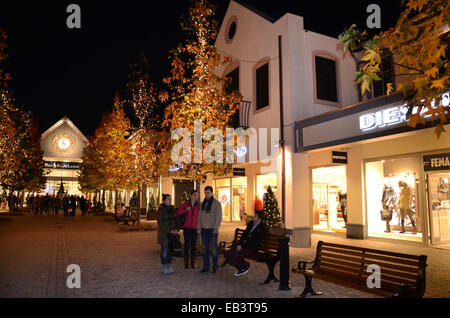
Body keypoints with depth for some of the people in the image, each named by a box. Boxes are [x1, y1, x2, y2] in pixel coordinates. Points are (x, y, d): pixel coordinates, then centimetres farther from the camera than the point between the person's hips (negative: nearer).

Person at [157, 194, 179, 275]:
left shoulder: (172, 209, 11)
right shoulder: (161, 210, -8)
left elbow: (176, 220, 16)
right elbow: (160, 223, -12)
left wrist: (176, 229, -1)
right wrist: (169, 231, -15)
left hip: (172, 233, 6)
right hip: (164, 233, -6)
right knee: (165, 249, -1)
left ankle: (169, 267, 18)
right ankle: (164, 268, 8)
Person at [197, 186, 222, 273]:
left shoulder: (217, 203, -5)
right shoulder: (202, 204, 11)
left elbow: (218, 217, -8)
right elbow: (200, 216, 13)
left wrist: (216, 229, -13)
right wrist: (199, 227, 7)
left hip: (212, 229, -5)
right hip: (204, 229, 5)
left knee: (214, 248, 1)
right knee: (205, 248, 9)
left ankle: (215, 266, 12)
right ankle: (206, 266, 17)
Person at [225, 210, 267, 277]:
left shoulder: (262, 227, -12)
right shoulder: (250, 223, 12)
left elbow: (256, 242, -17)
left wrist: (242, 246, -17)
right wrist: (239, 244, -2)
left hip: (252, 248, -8)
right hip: (243, 245, 8)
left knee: (236, 256, -27)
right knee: (227, 254, -8)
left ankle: (246, 265, 4)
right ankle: (241, 269, 8)